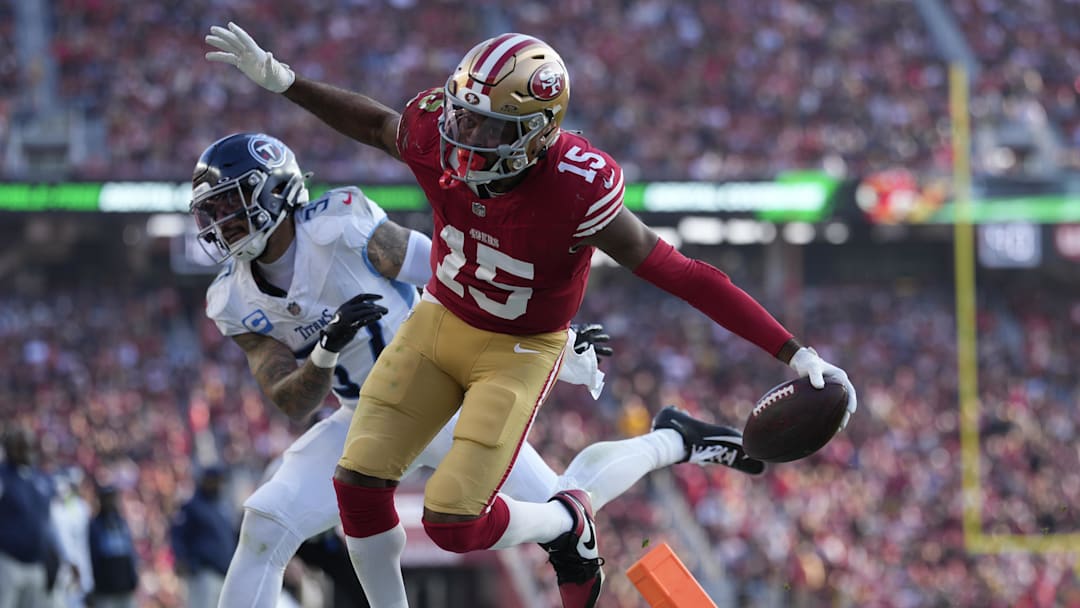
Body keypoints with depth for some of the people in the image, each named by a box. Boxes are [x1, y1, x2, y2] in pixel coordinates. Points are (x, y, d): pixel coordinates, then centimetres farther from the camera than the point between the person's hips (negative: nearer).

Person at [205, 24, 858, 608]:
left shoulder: (576, 196, -34)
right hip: (440, 322, 4)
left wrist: (795, 354, -28)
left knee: (454, 522, -13)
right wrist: (278, 78, -2)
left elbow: (685, 276, -29)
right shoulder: (438, 139, -22)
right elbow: (375, 123, 4)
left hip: (518, 354, -4)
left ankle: (567, 525, 21)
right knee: (359, 483, -4)